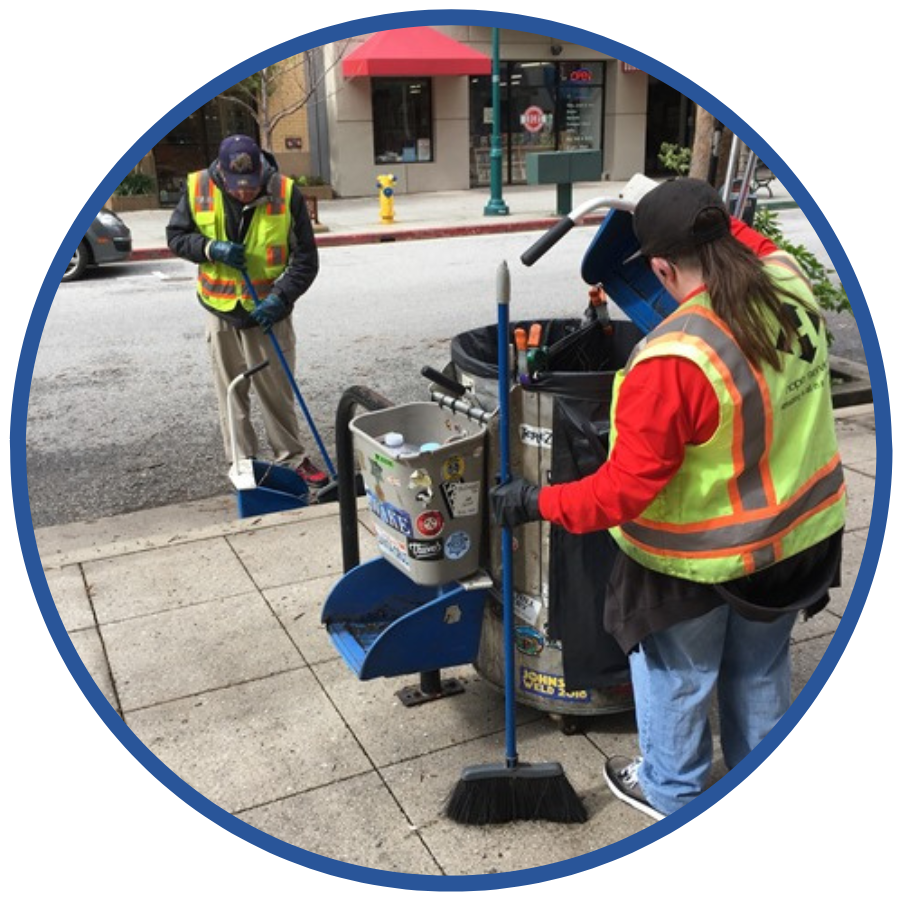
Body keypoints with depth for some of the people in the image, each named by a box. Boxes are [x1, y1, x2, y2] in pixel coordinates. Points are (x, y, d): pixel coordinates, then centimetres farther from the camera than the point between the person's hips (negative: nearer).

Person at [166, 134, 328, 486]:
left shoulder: (286, 193, -14)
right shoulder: (198, 189, -9)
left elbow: (305, 259, -10)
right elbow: (176, 236, 3)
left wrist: (280, 297, -23)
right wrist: (211, 249, -17)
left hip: (268, 312, -1)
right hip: (221, 311, 2)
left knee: (277, 391, 8)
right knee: (232, 394, 9)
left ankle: (293, 459, 21)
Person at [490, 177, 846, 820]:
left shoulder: (674, 359, -34)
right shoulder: (792, 286, -13)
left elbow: (627, 488, -29)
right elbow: (756, 246, 14)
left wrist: (539, 503, -19)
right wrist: (709, 217, 17)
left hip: (701, 558, -6)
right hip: (796, 532, 7)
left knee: (677, 678, 19)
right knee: (760, 670, 27)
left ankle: (671, 791, 43)